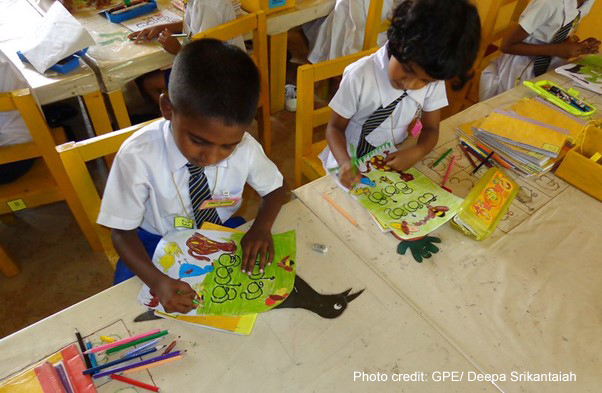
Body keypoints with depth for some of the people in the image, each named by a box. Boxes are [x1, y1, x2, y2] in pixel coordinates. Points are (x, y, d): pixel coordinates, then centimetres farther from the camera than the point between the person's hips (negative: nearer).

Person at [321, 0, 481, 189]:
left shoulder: (433, 79, -12)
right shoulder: (361, 76, -23)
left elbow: (430, 128, -1)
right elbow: (335, 127, -14)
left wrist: (416, 153, -23)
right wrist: (345, 163, -32)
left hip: (394, 159, 3)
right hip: (351, 160, -3)